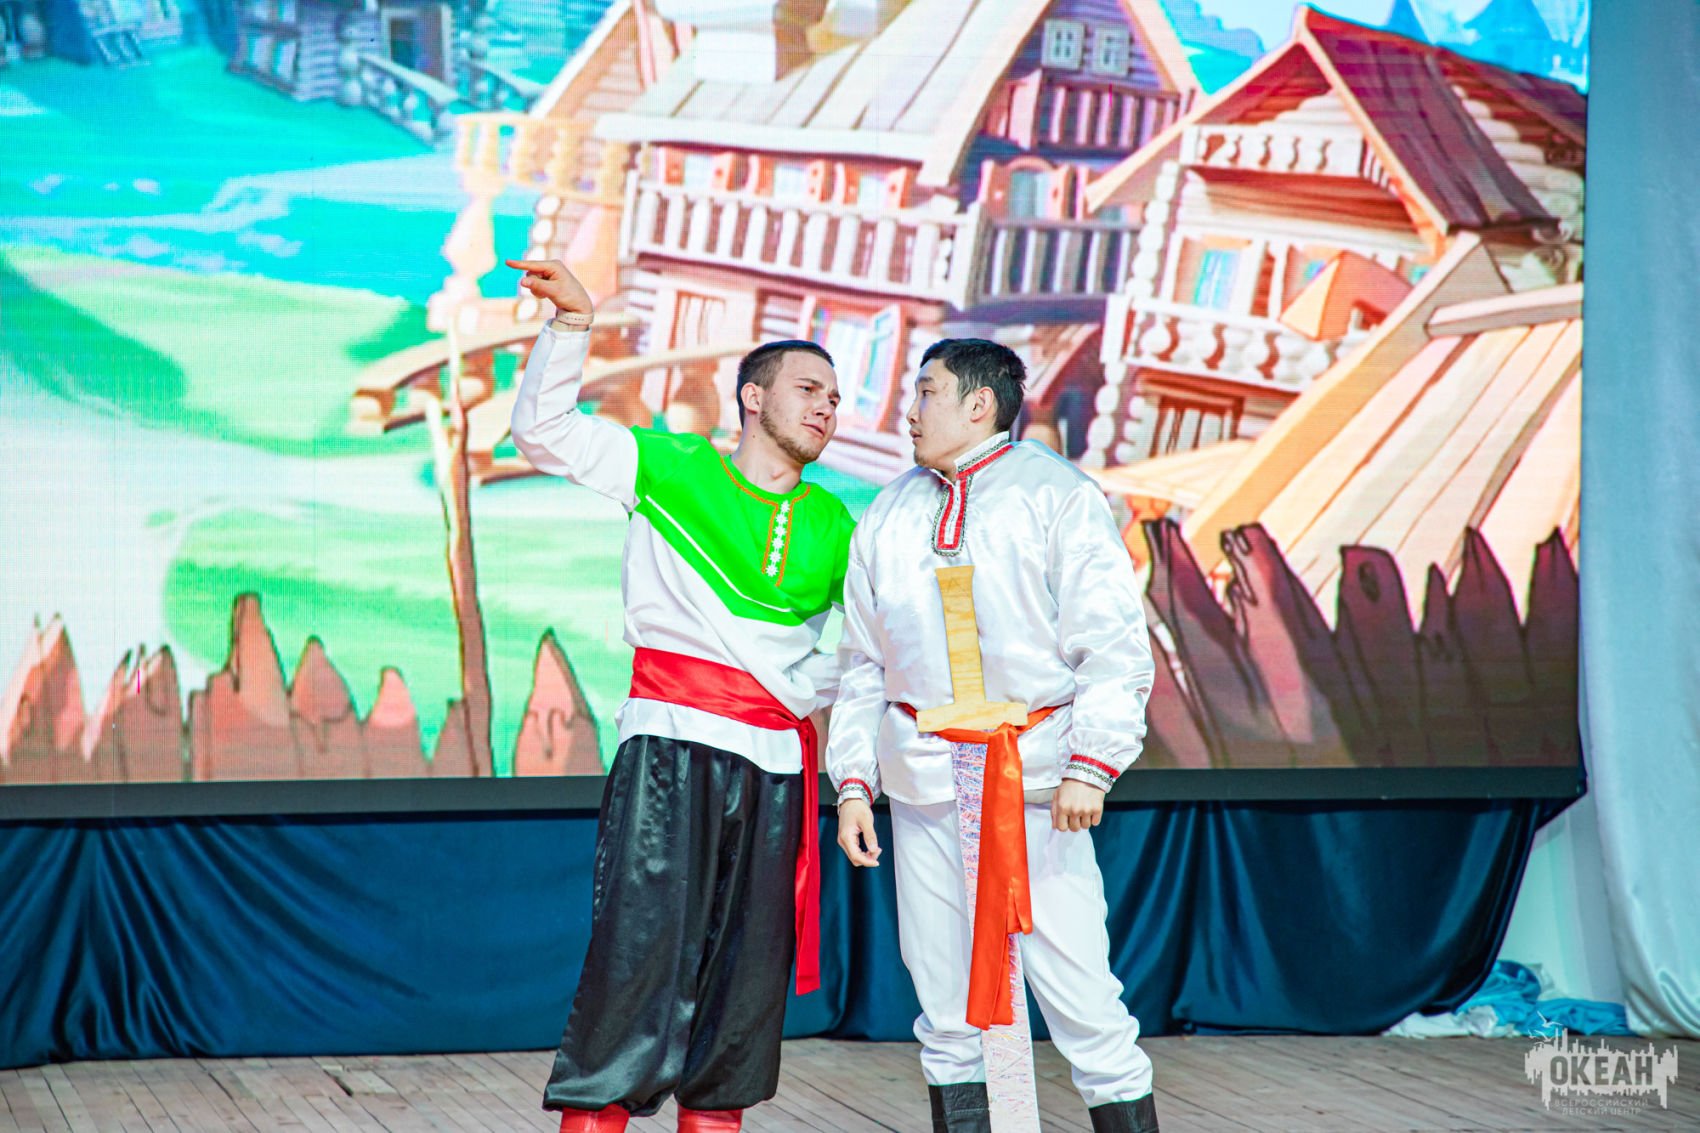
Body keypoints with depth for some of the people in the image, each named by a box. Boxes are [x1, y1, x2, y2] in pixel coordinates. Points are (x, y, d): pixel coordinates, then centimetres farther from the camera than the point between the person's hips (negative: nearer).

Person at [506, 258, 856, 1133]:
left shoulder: (831, 527, 16)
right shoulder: (671, 470, 5)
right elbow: (543, 429, 0)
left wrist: (806, 691, 4)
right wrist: (572, 322, -11)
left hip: (776, 764, 5)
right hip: (673, 742, -5)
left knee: (746, 975, 5)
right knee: (642, 949, -13)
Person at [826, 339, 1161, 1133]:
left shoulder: (1060, 498, 0)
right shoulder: (890, 515, 15)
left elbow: (1115, 650, -4)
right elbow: (862, 664, 19)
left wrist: (1090, 768, -14)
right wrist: (853, 783, 10)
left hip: (1034, 777, -4)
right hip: (922, 782, 4)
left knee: (1080, 993, -8)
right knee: (947, 1007, 6)